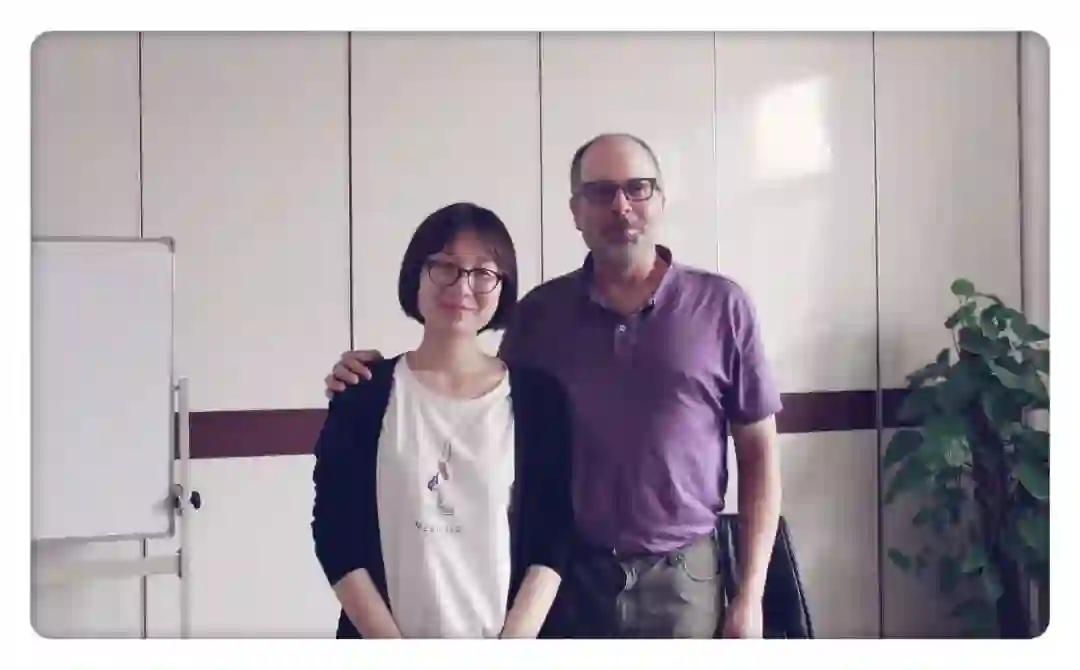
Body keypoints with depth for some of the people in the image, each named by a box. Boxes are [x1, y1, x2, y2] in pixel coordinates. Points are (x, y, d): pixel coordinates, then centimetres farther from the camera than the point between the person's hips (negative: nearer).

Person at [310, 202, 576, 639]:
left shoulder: (538, 396, 2)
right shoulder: (365, 392, 1)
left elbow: (553, 537, -1)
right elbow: (335, 533, -1)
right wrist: (395, 654, -9)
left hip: (512, 636, 1)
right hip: (383, 641, 0)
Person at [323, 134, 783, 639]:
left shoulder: (720, 306, -2)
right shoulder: (541, 312, 3)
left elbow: (759, 455, 1)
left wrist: (749, 595, -3)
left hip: (682, 583, -1)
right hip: (565, 580, 1)